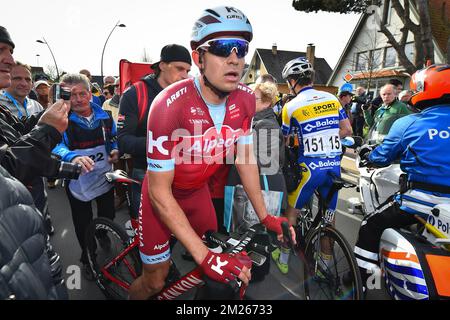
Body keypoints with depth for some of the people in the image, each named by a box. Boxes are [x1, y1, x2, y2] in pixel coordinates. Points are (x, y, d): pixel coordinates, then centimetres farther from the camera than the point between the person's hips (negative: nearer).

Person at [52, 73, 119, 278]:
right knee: (84, 226, 12)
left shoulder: (104, 116, -2)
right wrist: (72, 157, -52)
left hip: (105, 178, 3)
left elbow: (114, 138, 11)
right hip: (78, 182, -2)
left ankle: (102, 233, 56)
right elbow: (56, 145, -30)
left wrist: (115, 150, -12)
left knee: (107, 216, 21)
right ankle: (87, 258, 38)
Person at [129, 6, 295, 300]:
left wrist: (265, 216, -4)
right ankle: (137, 292, 43)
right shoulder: (170, 105, -34)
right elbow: (160, 192, -29)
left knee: (218, 268, 15)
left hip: (197, 191, 5)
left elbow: (245, 157, -3)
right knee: (155, 280, 9)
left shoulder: (245, 99, -17)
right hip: (163, 196, -4)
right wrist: (204, 256, -32)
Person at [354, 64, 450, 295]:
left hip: (419, 200, -4)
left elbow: (381, 158, 3)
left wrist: (365, 154, 24)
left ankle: (359, 277, 20)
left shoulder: (407, 123, -6)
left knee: (371, 226, 12)